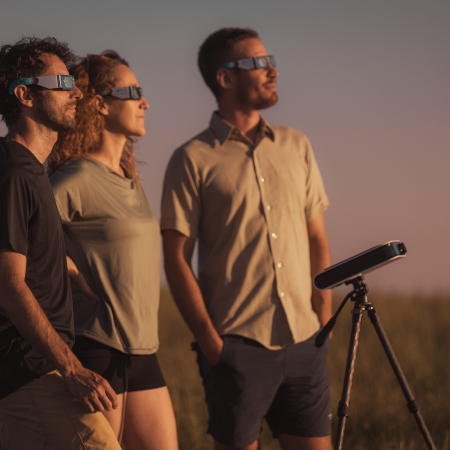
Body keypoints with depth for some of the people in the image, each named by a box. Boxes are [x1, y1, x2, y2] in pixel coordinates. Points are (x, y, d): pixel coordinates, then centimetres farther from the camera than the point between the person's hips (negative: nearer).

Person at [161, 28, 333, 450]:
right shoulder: (193, 160, -2)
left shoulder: (296, 146, 13)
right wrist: (210, 341, -10)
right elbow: (176, 259, -4)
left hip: (303, 341, 5)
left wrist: (324, 319, 7)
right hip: (238, 344, -4)